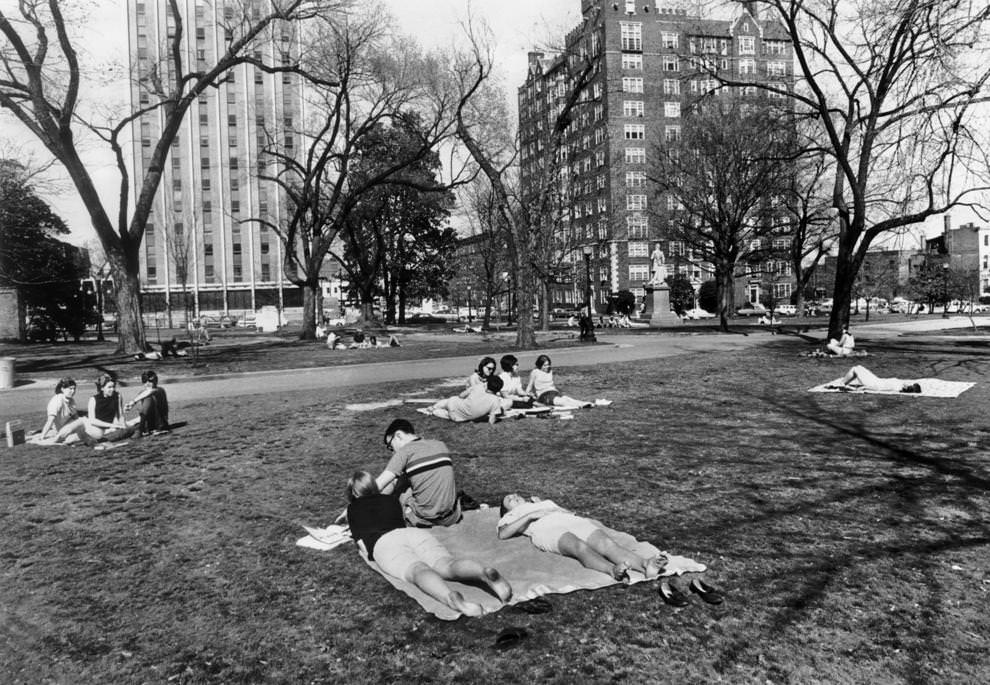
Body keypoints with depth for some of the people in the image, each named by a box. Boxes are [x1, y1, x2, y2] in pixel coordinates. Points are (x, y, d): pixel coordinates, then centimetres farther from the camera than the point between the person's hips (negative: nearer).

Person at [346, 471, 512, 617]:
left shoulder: (353, 507, 27)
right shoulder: (391, 499, 36)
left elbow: (361, 542, 27)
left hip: (383, 543, -4)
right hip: (416, 532, 4)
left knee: (417, 569, -32)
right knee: (447, 563, -22)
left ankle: (450, 596, -65)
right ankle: (486, 573, -55)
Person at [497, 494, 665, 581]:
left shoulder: (545, 503, 46)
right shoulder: (510, 516, 32)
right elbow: (502, 534, 9)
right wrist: (531, 515, 3)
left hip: (572, 520, 4)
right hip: (546, 530, -4)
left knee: (608, 543, -29)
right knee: (580, 547, -39)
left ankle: (646, 565, -55)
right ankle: (613, 570, -67)